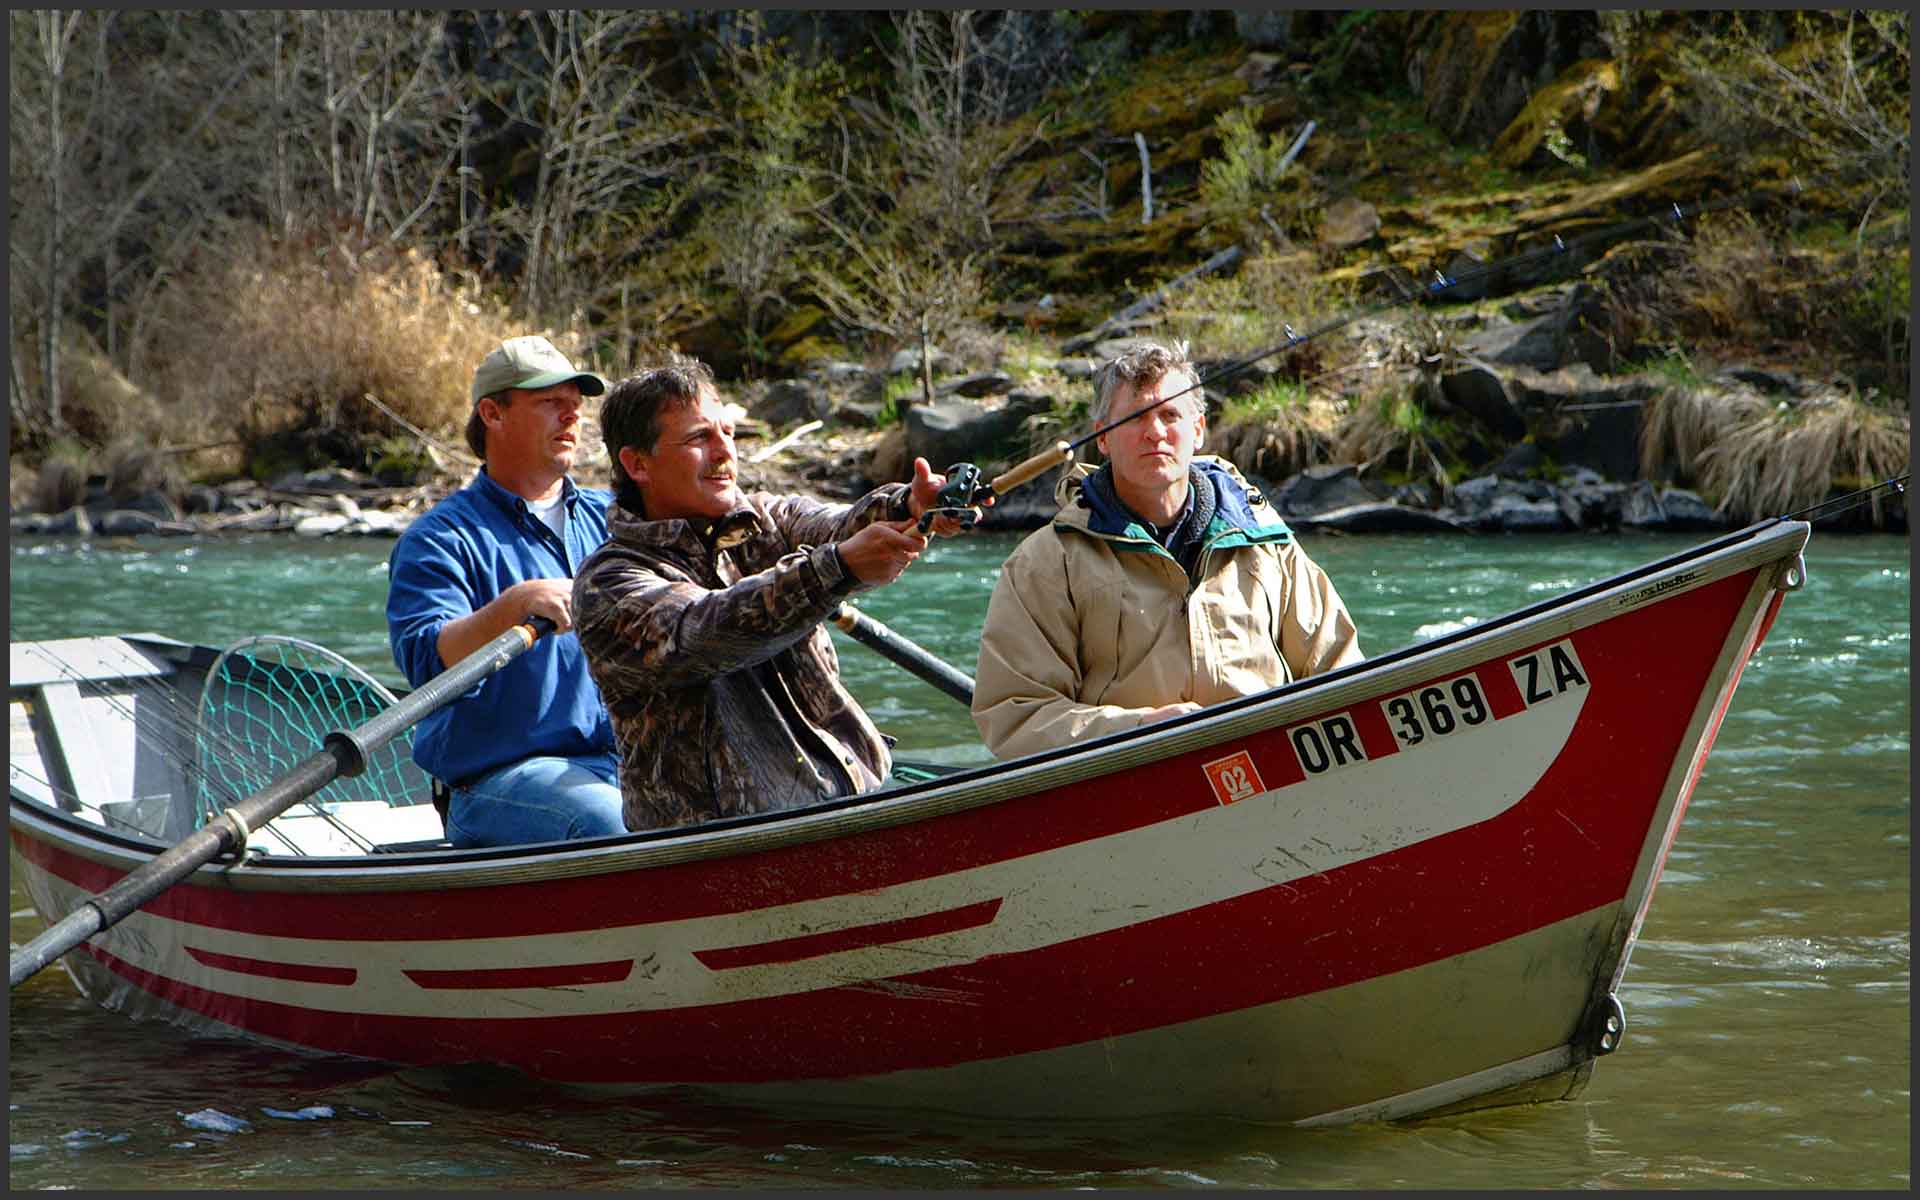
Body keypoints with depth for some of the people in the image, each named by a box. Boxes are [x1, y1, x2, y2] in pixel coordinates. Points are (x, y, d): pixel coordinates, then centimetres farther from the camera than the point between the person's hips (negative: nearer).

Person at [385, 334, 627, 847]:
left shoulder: (611, 519, 20)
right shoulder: (441, 540, 1)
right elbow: (427, 662, -15)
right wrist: (517, 604, -29)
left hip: (630, 758, 5)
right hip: (499, 780, -5)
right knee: (610, 819, -36)